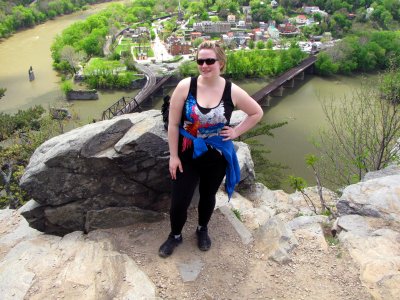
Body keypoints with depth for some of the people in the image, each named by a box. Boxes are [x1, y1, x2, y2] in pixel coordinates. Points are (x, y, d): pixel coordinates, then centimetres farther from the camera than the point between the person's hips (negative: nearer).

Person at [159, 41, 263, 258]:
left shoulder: (232, 91, -11)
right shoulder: (185, 86, -14)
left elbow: (257, 113, 6)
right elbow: (173, 123, -9)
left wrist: (236, 132, -3)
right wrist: (173, 156, -8)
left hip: (217, 157, 1)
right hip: (187, 156, -1)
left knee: (208, 196, 20)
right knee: (179, 201, 4)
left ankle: (202, 230, 49)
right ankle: (175, 235, 35)